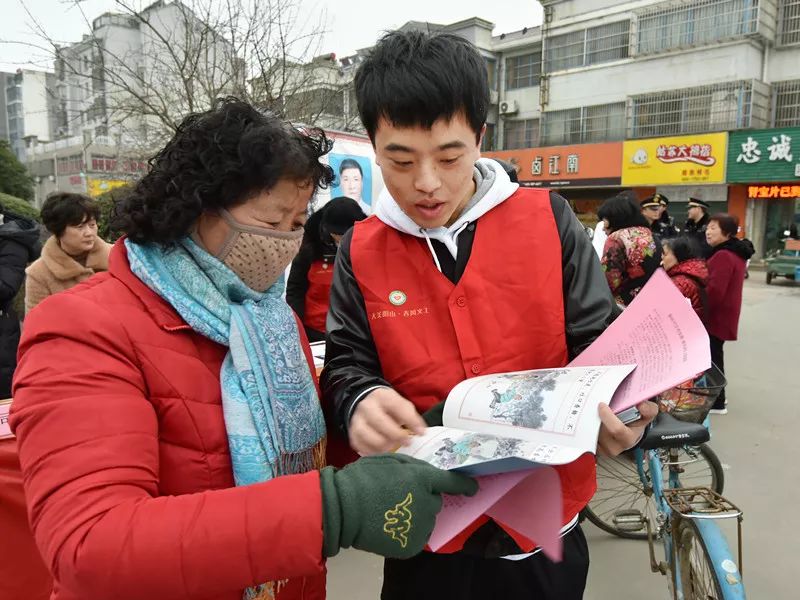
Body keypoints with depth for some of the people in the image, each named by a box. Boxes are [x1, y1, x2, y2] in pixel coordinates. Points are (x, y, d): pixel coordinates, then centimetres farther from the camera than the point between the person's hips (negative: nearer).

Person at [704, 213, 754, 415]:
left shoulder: (723, 256, -22)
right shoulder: (735, 253, 12)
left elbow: (714, 290, -29)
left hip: (716, 315, -10)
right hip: (724, 314, 10)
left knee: (712, 357, -1)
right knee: (714, 355, 19)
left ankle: (717, 402, 9)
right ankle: (716, 396, 31)